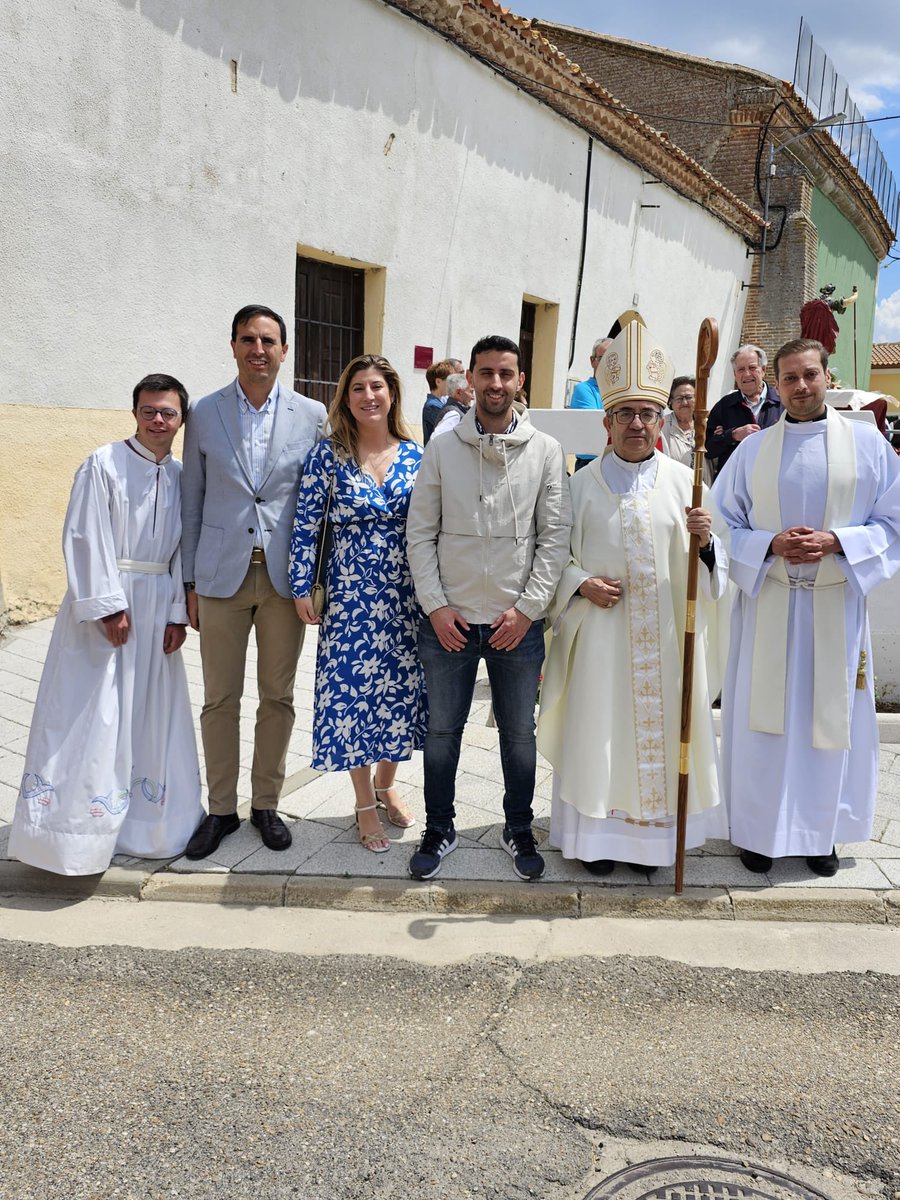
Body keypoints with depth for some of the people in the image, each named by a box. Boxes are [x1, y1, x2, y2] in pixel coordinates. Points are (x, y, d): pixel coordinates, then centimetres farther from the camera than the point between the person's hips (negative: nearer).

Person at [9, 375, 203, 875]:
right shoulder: (103, 465, -7)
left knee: (152, 717, 11)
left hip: (157, 608, 5)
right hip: (105, 602, -5)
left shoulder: (180, 476, 9)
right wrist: (109, 605, -16)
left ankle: (145, 824, 24)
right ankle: (76, 830, 10)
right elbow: (86, 539, -11)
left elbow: (183, 550, 9)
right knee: (92, 717, -2)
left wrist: (178, 614, 2)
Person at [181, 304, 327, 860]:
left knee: (278, 697, 9)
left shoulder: (312, 414, 2)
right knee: (220, 700, 7)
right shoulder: (204, 413, 4)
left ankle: (267, 803, 25)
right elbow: (192, 502, 7)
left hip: (285, 576, 0)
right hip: (221, 575, 0)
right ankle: (222, 808, 22)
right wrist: (190, 581, 4)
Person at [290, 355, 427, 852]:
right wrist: (302, 588, -7)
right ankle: (365, 805, 21)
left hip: (406, 594, 3)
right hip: (350, 595, -2)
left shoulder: (415, 454, 3)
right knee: (352, 692, 3)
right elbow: (305, 524, -4)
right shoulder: (328, 454, -5)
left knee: (401, 689, 11)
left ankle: (385, 785, 34)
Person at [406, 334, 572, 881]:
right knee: (442, 730, 11)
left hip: (518, 621, 0)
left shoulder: (546, 451, 0)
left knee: (520, 733, 12)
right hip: (449, 620, 1)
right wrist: (436, 605, -6)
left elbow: (555, 537, -2)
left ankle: (519, 828, 32)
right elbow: (420, 533, 1)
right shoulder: (442, 448, 1)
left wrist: (528, 609, -9)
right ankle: (439, 829, 30)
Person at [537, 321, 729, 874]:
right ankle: (600, 831, 20)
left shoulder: (685, 482, 3)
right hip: (602, 631, -1)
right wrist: (581, 584, -12)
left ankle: (654, 831, 25)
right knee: (600, 728, 4)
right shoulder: (583, 485, 2)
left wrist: (705, 539, -18)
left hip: (669, 633, 1)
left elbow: (718, 562, 4)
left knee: (663, 726, 8)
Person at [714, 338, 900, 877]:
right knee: (766, 717, 4)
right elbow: (724, 525, 5)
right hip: (768, 605, 0)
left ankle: (821, 831, 25)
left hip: (836, 605, 0)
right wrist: (771, 544, -13)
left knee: (832, 719, 7)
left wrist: (835, 541, -15)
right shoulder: (752, 451, 5)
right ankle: (762, 830, 19)